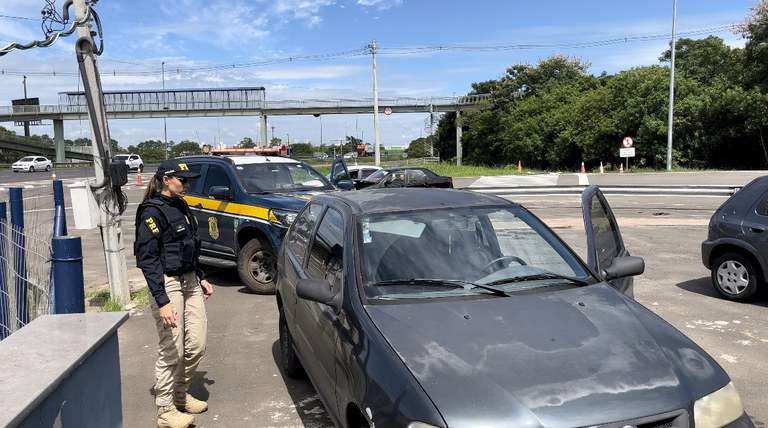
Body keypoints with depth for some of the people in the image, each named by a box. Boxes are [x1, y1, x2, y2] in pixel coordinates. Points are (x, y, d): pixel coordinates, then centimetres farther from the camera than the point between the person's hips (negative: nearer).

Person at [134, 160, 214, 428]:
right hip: (167, 284, -8)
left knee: (196, 345, 11)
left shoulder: (180, 206, 12)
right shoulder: (152, 212, -13)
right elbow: (147, 259, -17)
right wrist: (162, 301, -23)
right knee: (172, 350, -1)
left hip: (190, 282, 8)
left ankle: (180, 395, 31)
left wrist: (201, 279, 19)